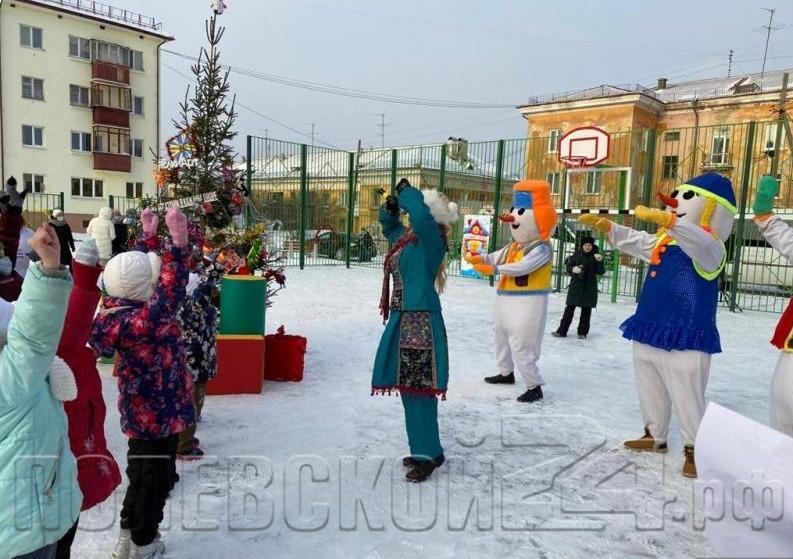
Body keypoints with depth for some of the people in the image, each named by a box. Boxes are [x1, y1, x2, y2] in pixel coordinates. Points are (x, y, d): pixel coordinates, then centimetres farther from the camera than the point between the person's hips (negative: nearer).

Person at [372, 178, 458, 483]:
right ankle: (426, 449, 26)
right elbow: (389, 226, 32)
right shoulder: (407, 238, 13)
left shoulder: (431, 241, -10)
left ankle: (427, 455, 6)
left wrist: (406, 191, -11)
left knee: (419, 390, -6)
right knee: (408, 388, 14)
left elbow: (422, 215, -30)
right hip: (404, 321, 9)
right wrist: (391, 207, 10)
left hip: (421, 323, -9)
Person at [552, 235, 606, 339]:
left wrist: (600, 261, -21)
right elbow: (568, 267, 5)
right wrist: (573, 269, -17)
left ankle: (582, 332, 16)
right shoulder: (576, 254, 0)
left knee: (586, 310, 6)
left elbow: (601, 272, -5)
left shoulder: (595, 256, -1)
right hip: (575, 286, 0)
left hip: (589, 288, 0)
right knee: (569, 308, 2)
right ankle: (562, 331, 7)